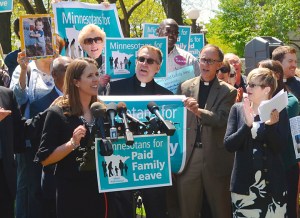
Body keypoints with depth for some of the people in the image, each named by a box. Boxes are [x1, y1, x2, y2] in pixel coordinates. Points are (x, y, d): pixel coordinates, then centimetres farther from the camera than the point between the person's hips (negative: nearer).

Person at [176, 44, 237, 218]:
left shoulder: (228, 91, 1)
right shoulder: (185, 87, 9)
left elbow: (222, 119, -13)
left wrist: (198, 111, -27)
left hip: (216, 159, -2)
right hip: (188, 157, 2)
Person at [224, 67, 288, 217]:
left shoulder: (278, 111, -1)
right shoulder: (238, 109, 2)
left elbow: (280, 147, -7)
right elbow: (228, 144, -5)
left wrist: (271, 125, -23)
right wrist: (247, 125, -20)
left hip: (273, 184, -1)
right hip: (243, 183, 1)